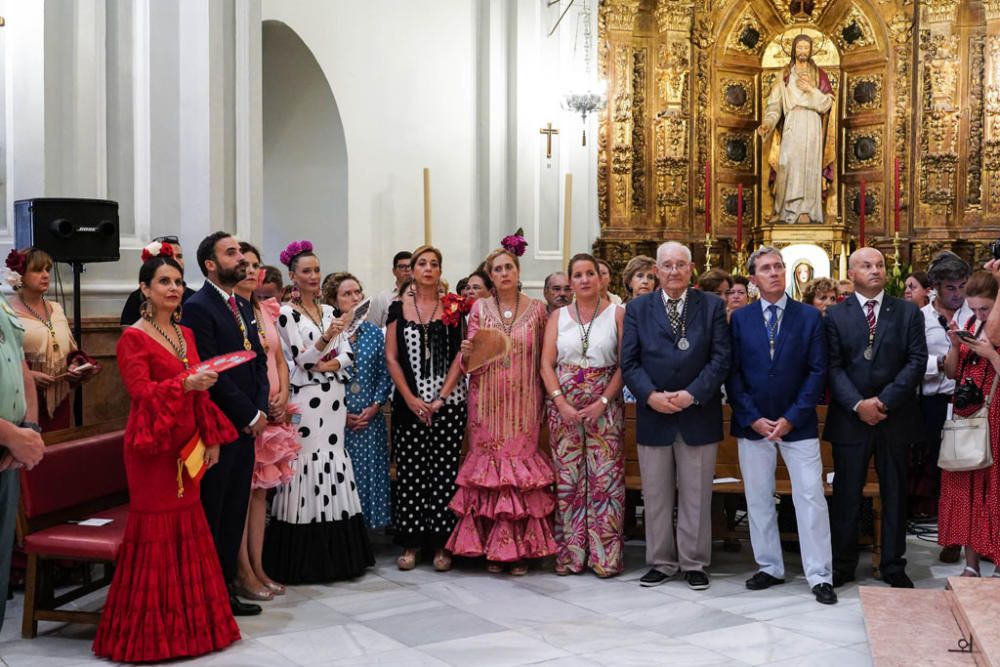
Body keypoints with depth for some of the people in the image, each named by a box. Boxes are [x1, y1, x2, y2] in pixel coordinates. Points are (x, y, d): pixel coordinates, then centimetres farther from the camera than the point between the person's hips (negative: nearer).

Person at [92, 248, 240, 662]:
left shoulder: (185, 335, 13)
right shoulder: (133, 338, -8)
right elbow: (140, 391, -18)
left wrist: (211, 438, 10)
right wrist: (185, 383, -31)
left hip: (187, 446, 7)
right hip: (152, 446, -7)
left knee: (188, 527, 9)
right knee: (155, 531, -3)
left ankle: (189, 622, 19)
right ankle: (151, 629, 8)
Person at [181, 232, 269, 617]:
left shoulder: (244, 306, 16)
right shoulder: (198, 307, -10)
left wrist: (259, 410, 1)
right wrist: (249, 414, -12)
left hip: (246, 426, 8)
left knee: (235, 513, 12)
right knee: (210, 512, 0)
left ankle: (225, 588, 20)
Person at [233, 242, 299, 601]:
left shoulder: (266, 310, 14)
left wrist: (282, 396, 1)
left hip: (272, 412, 7)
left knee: (260, 489, 10)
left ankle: (258, 567, 17)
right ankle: (244, 573, 4)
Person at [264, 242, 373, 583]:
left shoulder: (330, 312, 14)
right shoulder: (287, 314, -3)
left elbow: (348, 354, 10)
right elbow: (301, 358, -11)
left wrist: (330, 365, -10)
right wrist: (327, 337, -26)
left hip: (333, 400, 6)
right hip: (304, 399, -6)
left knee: (334, 462, 6)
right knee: (307, 464, -6)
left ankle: (336, 554, 13)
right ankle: (304, 560, 2)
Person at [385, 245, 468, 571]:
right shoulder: (399, 308, 7)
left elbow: (461, 356, 0)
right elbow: (391, 357, 4)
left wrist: (441, 398, -9)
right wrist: (411, 399, -5)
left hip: (448, 402, -1)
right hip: (409, 403, 1)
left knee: (445, 471, -2)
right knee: (409, 472, 1)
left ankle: (441, 543, 6)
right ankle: (412, 542, 11)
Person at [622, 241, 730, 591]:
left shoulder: (712, 305, 4)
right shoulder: (637, 308, 6)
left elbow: (721, 358, -3)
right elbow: (629, 362, 1)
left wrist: (692, 395, -14)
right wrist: (651, 395, -14)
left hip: (698, 415, -1)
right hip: (653, 416, 1)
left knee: (696, 496, 6)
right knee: (656, 496, 8)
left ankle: (694, 563, 17)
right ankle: (661, 562, 20)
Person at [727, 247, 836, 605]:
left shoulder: (810, 316, 2)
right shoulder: (739, 319, 4)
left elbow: (817, 371, -2)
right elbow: (733, 374, 1)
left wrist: (792, 418, -10)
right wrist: (752, 418, -8)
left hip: (798, 424, -1)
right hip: (752, 424, 2)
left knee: (811, 497, -3)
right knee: (758, 499, 8)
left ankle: (820, 576, 5)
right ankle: (769, 567, 21)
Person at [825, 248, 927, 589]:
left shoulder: (908, 312, 5)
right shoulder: (835, 315, 3)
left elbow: (917, 361, -3)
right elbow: (833, 367, -3)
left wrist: (885, 401, -13)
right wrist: (858, 404, -16)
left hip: (896, 416, 1)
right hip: (850, 417, -1)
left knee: (895, 494, 9)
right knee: (847, 495, 5)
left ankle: (893, 566, 19)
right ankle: (842, 565, 15)